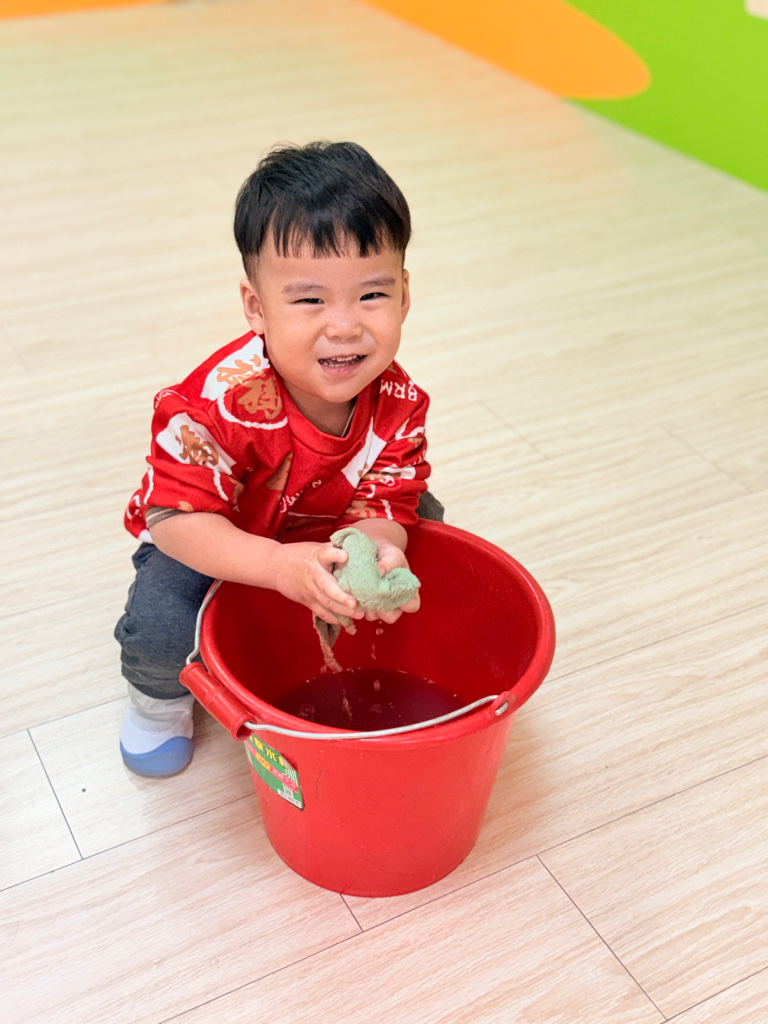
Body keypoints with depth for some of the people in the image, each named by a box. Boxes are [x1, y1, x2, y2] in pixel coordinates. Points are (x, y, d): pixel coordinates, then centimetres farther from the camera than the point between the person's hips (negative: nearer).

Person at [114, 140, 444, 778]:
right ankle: (160, 697, 12)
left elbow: (384, 504, -21)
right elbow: (178, 516, -36)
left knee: (423, 518, -2)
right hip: (210, 545, -5)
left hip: (324, 536, 5)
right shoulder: (221, 402, -39)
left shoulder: (398, 402, -23)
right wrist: (281, 566, -51)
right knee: (161, 626, -29)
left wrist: (377, 551, -47)